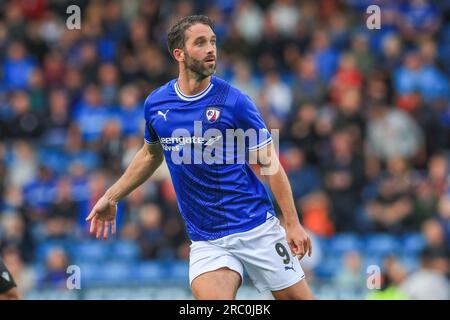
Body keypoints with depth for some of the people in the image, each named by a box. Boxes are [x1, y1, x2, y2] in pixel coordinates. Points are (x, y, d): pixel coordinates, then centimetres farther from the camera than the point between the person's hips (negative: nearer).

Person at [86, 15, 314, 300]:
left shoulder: (233, 101, -7)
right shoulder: (156, 104, 3)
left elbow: (269, 164, -2)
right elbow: (151, 154, 24)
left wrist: (293, 223, -5)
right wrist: (111, 197, 23)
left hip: (257, 227, -2)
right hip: (206, 241, 2)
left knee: (298, 298, -3)